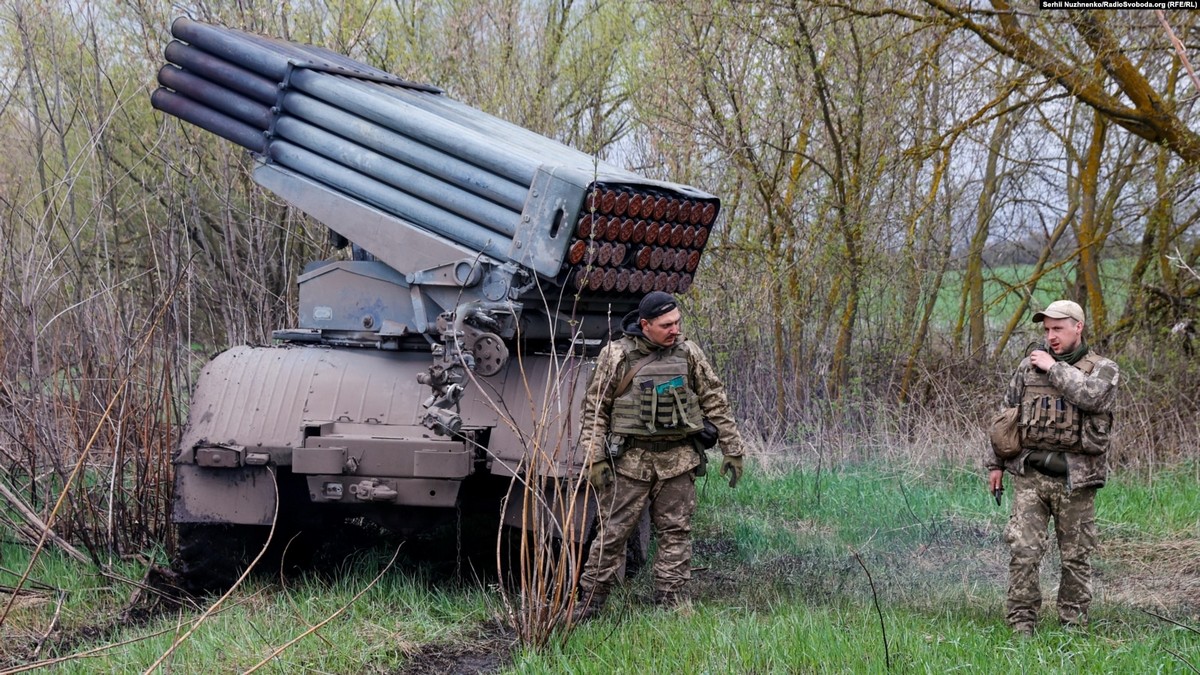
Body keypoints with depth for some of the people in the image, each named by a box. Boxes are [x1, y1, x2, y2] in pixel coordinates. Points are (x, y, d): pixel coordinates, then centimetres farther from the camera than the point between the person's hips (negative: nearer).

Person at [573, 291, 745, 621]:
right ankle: (589, 602, 8)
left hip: (677, 458, 3)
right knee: (613, 531, -1)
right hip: (630, 458, -3)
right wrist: (594, 458, -8)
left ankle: (668, 602, 12)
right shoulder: (616, 355, -5)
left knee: (676, 532, 4)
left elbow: (715, 402, 8)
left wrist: (732, 449, 6)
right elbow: (595, 409, -1)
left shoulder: (688, 353, 3)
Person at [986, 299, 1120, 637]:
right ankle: (1021, 624, -1)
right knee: (1023, 550, -8)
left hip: (1075, 478, -1)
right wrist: (996, 463, 15)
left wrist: (1055, 369, -13)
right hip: (1030, 474, 1)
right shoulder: (1029, 366, 10)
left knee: (1076, 555, 6)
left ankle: (1073, 626, 18)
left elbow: (1091, 396, -21)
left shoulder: (1103, 369, 3)